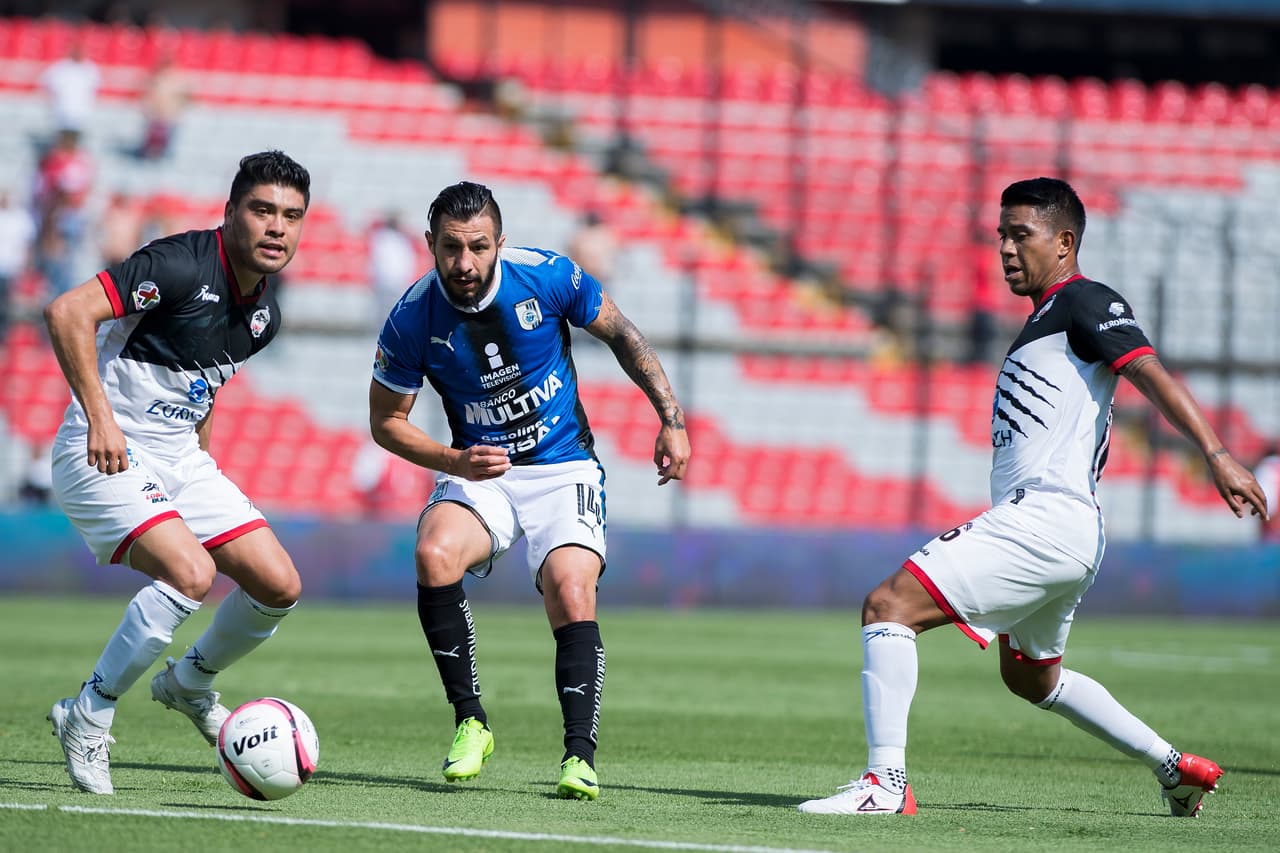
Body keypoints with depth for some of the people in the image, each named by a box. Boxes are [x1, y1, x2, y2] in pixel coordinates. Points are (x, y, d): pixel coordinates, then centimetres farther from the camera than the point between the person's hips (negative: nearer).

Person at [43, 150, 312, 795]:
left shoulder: (265, 313, 7)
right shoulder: (184, 266, -20)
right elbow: (68, 312, -27)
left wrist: (202, 463, 20)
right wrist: (100, 418, -31)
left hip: (180, 458, 8)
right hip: (106, 453, -8)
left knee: (278, 585, 2)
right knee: (191, 573, -28)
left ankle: (191, 683, 29)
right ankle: (89, 715, -11)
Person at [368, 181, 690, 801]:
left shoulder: (547, 277, -14)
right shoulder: (413, 319, -13)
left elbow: (621, 335, 4)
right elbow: (386, 420, 0)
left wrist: (671, 418, 1)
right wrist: (455, 462, -17)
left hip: (564, 470, -1)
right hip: (479, 472, 1)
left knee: (571, 597, -25)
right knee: (434, 555, -30)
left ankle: (580, 755, -18)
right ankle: (470, 723, -16)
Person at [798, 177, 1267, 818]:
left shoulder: (1084, 302, -5)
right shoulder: (1044, 318, 24)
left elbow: (1152, 375, -19)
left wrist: (1217, 456, -31)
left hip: (1045, 519, -11)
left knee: (888, 605, -17)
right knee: (1032, 677, 29)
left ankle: (886, 782, -24)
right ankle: (1174, 767, 33)